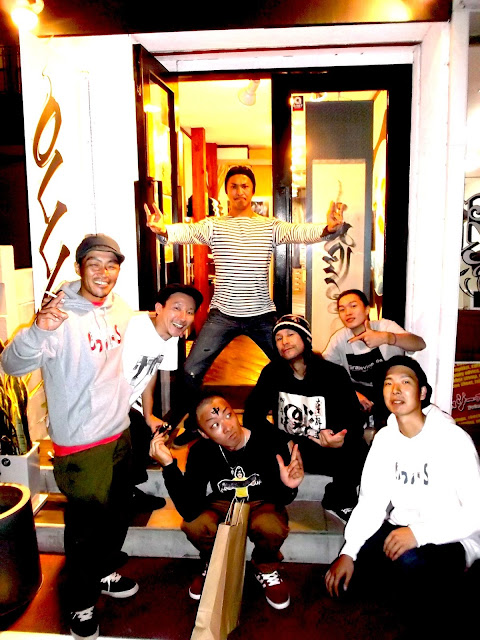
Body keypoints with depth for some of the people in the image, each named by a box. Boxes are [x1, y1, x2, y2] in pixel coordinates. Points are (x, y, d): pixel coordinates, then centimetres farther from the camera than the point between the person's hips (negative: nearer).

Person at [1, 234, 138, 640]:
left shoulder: (121, 310, 0)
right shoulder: (61, 317, -21)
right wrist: (39, 329, -48)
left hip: (120, 433, 7)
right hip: (80, 444, -7)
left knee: (117, 514, 24)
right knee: (86, 526, 11)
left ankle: (106, 572, 51)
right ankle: (82, 604, 36)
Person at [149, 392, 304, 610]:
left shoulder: (269, 443, -27)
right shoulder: (200, 452, -20)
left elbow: (280, 499, -20)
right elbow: (189, 511, -29)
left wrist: (287, 487, -45)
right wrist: (169, 465, -41)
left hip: (261, 504, -1)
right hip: (223, 504, 2)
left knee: (271, 527, -35)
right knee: (193, 525, -29)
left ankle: (266, 569, 2)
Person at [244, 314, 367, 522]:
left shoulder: (334, 374, -9)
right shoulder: (273, 372, -2)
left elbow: (355, 421, -13)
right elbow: (252, 415, -5)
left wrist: (341, 441, -36)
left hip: (328, 451, -1)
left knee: (357, 450, -32)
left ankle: (338, 501, 0)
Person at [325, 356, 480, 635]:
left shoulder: (453, 439, -17)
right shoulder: (385, 438, 0)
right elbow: (372, 501, 0)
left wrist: (418, 533, -30)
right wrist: (348, 552, -10)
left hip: (451, 539, -5)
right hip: (401, 529, 6)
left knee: (408, 561, -36)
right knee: (346, 576, -11)